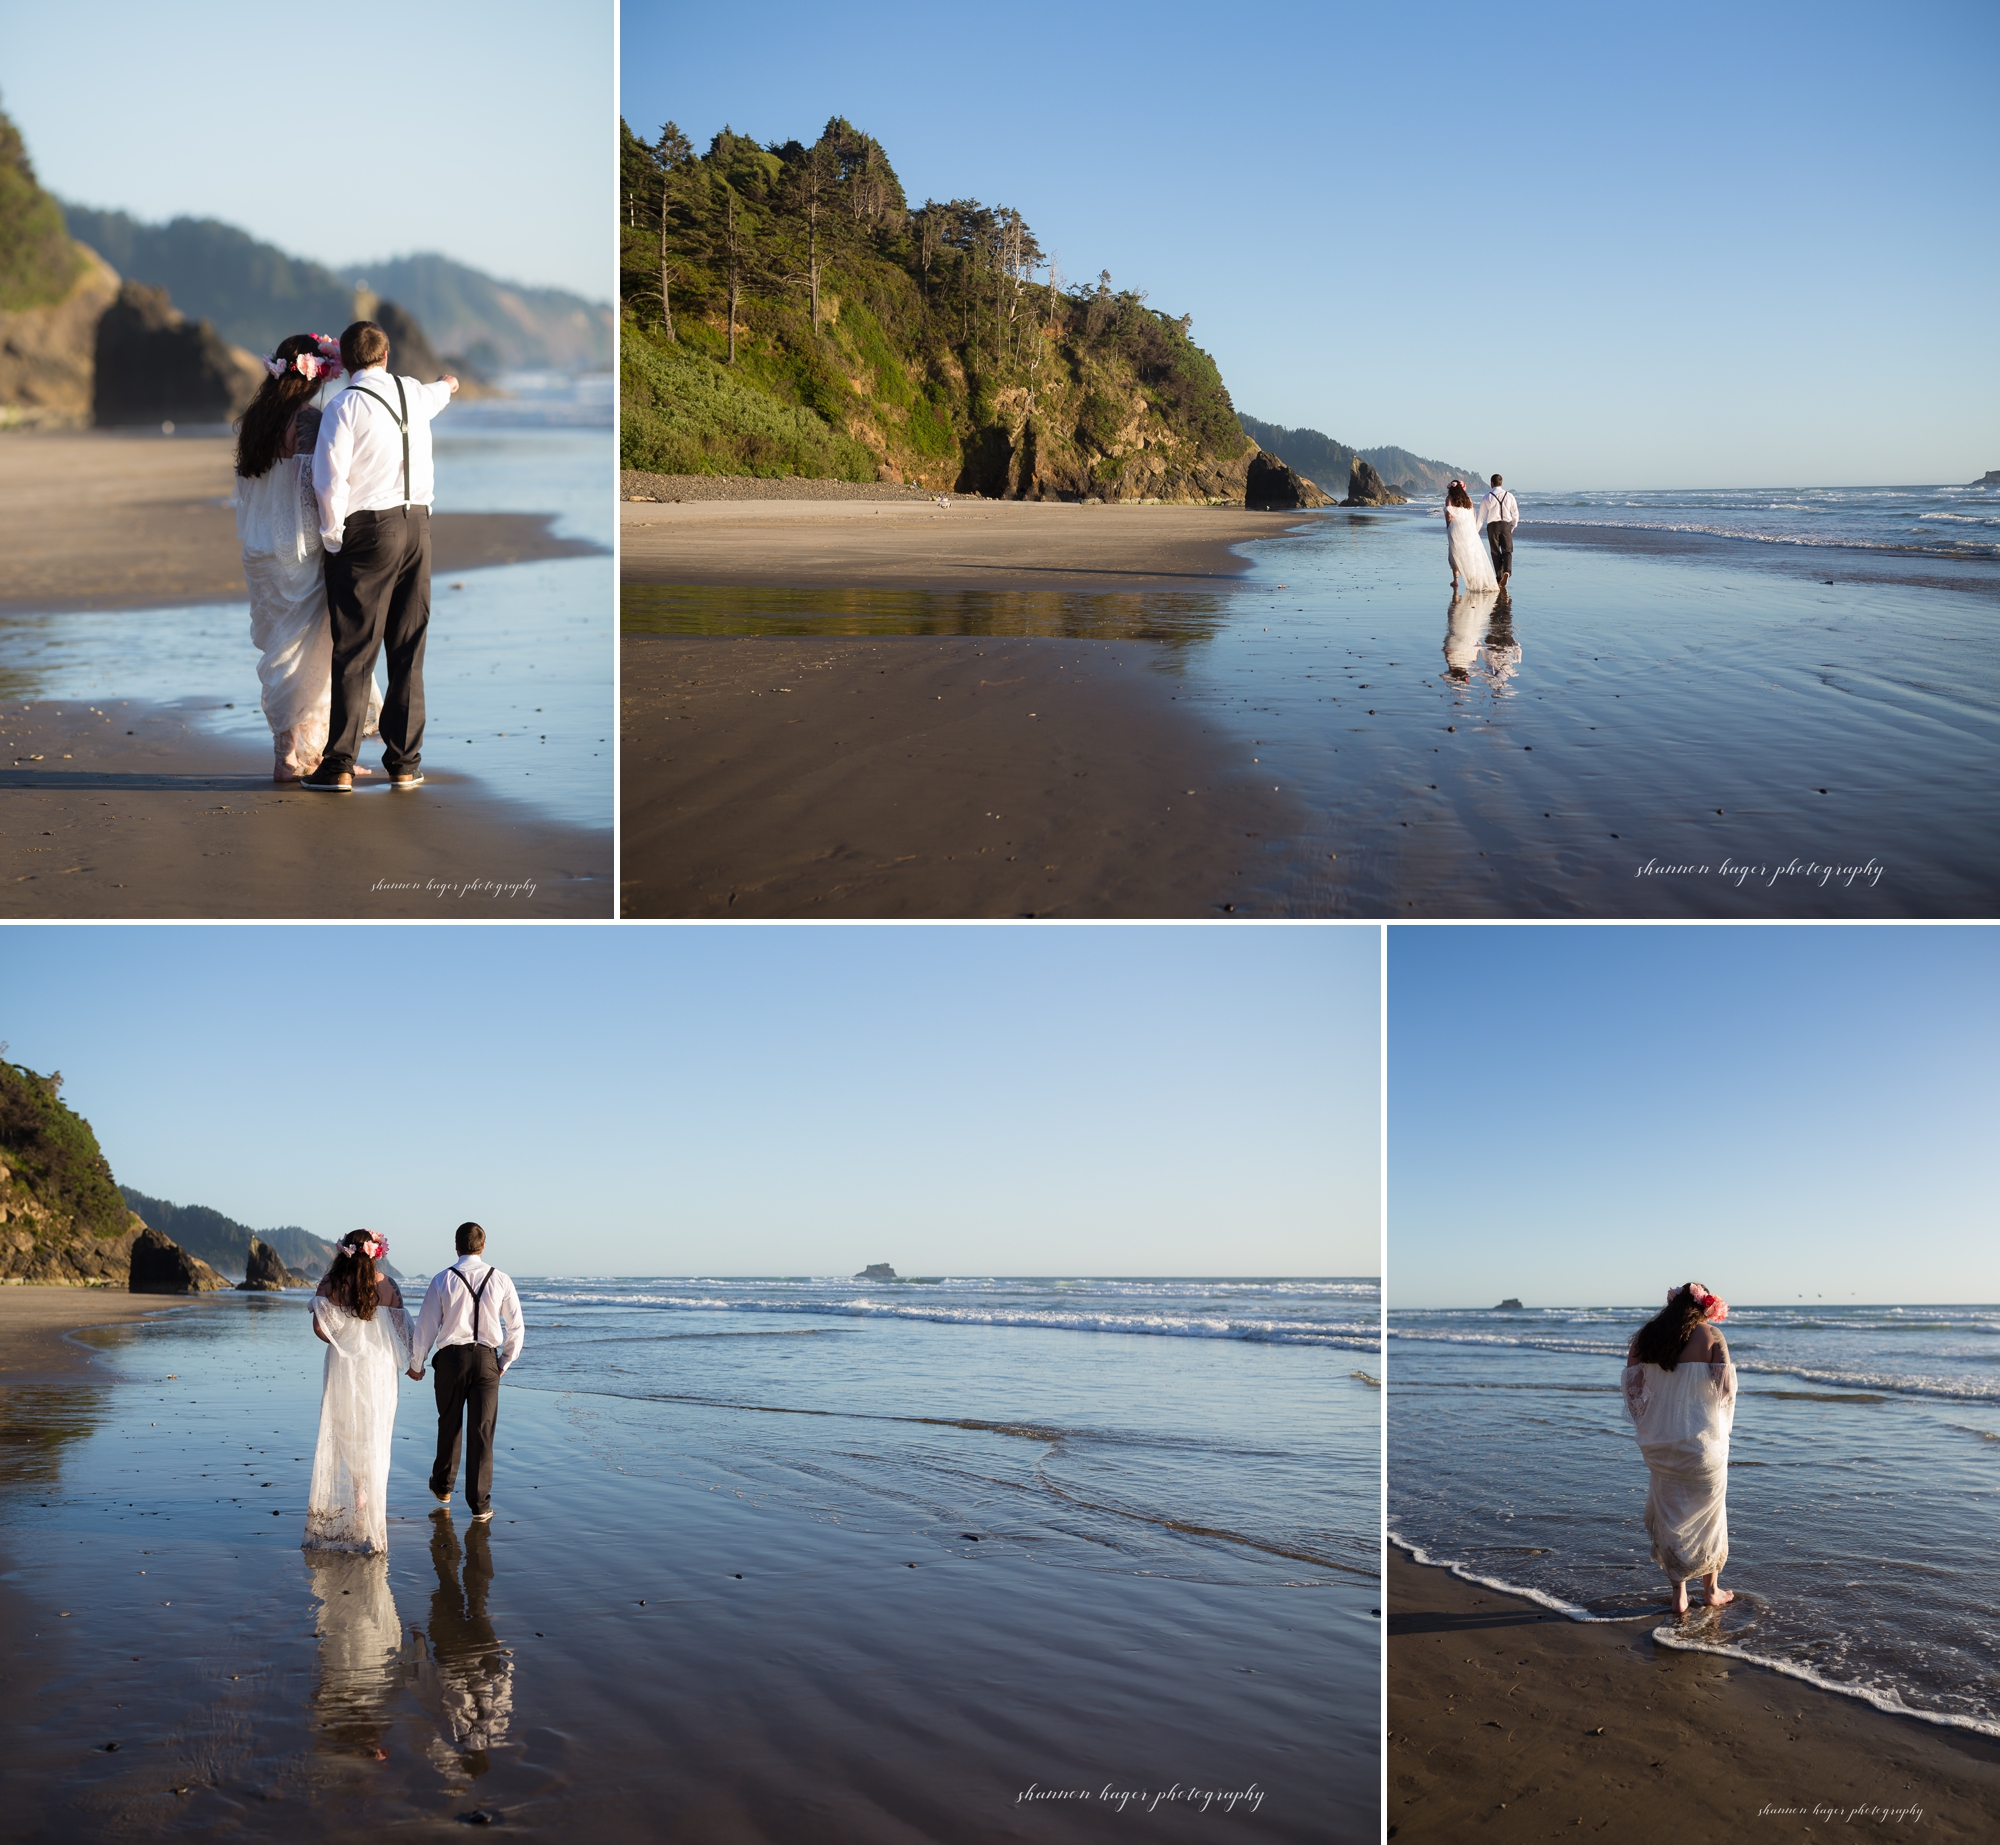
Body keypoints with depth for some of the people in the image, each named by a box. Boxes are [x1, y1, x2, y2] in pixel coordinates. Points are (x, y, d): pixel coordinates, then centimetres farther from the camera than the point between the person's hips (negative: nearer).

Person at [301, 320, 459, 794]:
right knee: (409, 650, 9)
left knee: (355, 652, -3)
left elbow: (330, 480, -15)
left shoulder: (344, 407, -9)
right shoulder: (414, 393, 9)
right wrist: (446, 384, 57)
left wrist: (332, 537, -3)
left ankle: (339, 766, -2)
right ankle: (405, 764, 12)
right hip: (418, 526, 5)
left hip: (368, 530, -5)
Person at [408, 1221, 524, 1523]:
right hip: (487, 1358, 0)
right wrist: (505, 1361, 16)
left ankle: (442, 1486, 38)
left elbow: (426, 1325, -1)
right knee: (482, 1431, 3)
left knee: (449, 1424, 19)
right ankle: (480, 1504, 4)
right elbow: (516, 1327, 2)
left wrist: (416, 1364, 12)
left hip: (451, 1356, 0)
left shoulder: (442, 1280, -4)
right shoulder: (500, 1280, -1)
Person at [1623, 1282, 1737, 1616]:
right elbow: (1725, 1388, -10)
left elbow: (1632, 1387, 2)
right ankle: (1712, 1590, 28)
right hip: (1701, 1439, -3)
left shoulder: (1644, 1337, 2)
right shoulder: (1710, 1335, -9)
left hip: (1659, 1442, 3)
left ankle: (1679, 1595, 18)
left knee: (1669, 1515, 14)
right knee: (1706, 1513, 14)